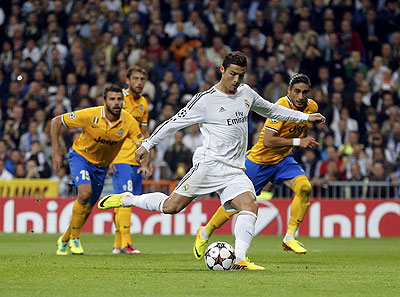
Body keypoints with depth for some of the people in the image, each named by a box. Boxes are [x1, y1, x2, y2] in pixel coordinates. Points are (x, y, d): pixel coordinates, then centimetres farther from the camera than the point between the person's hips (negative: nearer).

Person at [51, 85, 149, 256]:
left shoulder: (128, 122, -19)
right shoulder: (91, 115, -27)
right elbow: (56, 122, -17)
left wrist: (144, 164, -36)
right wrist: (56, 153, -19)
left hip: (101, 166, 4)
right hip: (81, 156, -4)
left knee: (87, 209, 9)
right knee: (85, 192, -28)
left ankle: (64, 240, 33)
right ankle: (75, 238, -11)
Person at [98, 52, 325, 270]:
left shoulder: (246, 92, 13)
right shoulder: (205, 100, -6)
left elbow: (270, 110, 30)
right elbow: (175, 122, 0)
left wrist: (305, 117, 30)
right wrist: (147, 145, 1)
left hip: (235, 171, 5)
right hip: (210, 164, -5)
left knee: (250, 205, -20)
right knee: (171, 206, -8)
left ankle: (240, 259, -28)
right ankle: (125, 199, 14)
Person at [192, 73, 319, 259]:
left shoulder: (312, 107, -4)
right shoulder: (281, 107, -27)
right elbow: (267, 141, -33)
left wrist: (304, 138, 4)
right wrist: (297, 142, -33)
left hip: (283, 160, 6)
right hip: (259, 159, -5)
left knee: (304, 187, -22)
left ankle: (289, 238, -13)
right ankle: (204, 234, 26)